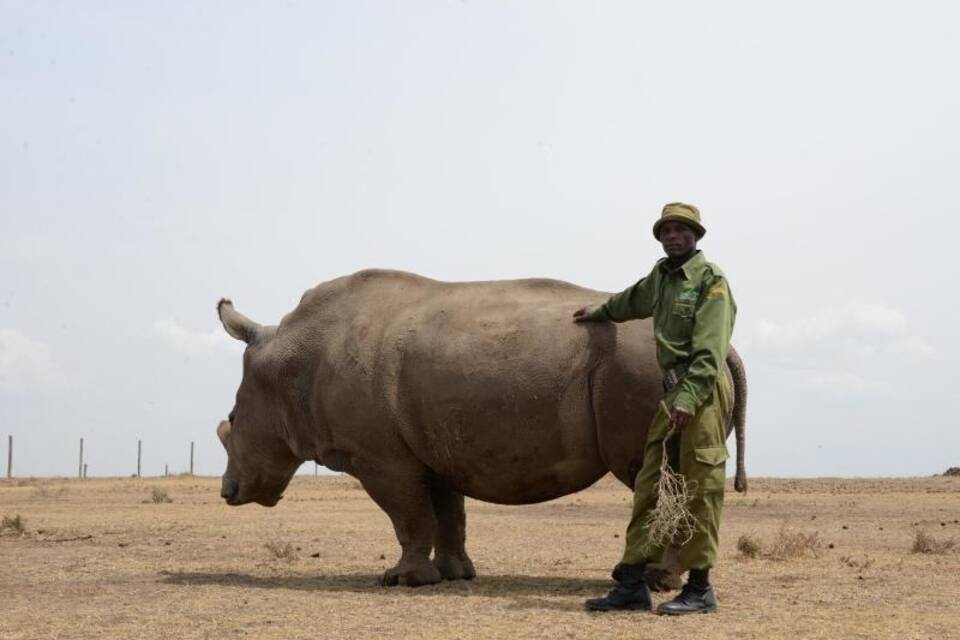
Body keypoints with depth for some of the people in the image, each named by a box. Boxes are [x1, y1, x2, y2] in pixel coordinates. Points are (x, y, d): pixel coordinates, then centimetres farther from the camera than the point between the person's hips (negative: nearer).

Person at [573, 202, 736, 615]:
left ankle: (699, 589, -2)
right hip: (673, 393, 8)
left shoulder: (710, 280, -5)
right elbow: (636, 299, 43)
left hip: (703, 391, -8)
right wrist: (600, 313, 59)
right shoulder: (663, 275, 19)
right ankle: (632, 585, 7)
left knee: (699, 489, -7)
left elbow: (709, 351, -16)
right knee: (649, 485, 5)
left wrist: (688, 398, -26)